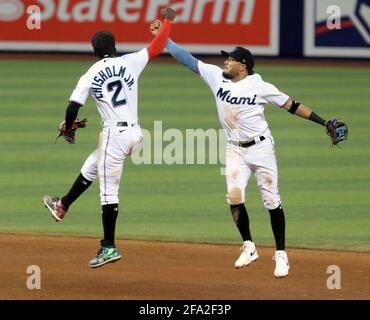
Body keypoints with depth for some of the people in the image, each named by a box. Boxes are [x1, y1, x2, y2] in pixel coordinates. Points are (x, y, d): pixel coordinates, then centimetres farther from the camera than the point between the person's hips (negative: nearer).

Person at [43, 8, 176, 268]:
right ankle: (62, 206, 43)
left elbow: (73, 108, -5)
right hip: (135, 134, 6)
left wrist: (68, 128, 15)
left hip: (114, 134, -6)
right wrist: (167, 21, 23)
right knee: (90, 167, 27)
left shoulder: (90, 76, -4)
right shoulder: (130, 62, 2)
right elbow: (157, 47, 9)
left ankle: (109, 247, -3)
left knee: (108, 191, -2)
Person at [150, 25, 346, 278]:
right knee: (234, 197, -8)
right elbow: (187, 58, 0)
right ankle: (249, 248, 8)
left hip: (261, 148, -4)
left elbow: (291, 105, -6)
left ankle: (281, 254, 4)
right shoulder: (217, 76, 0)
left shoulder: (260, 87, -11)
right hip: (235, 150, 4)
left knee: (272, 200, -3)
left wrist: (323, 122, -10)